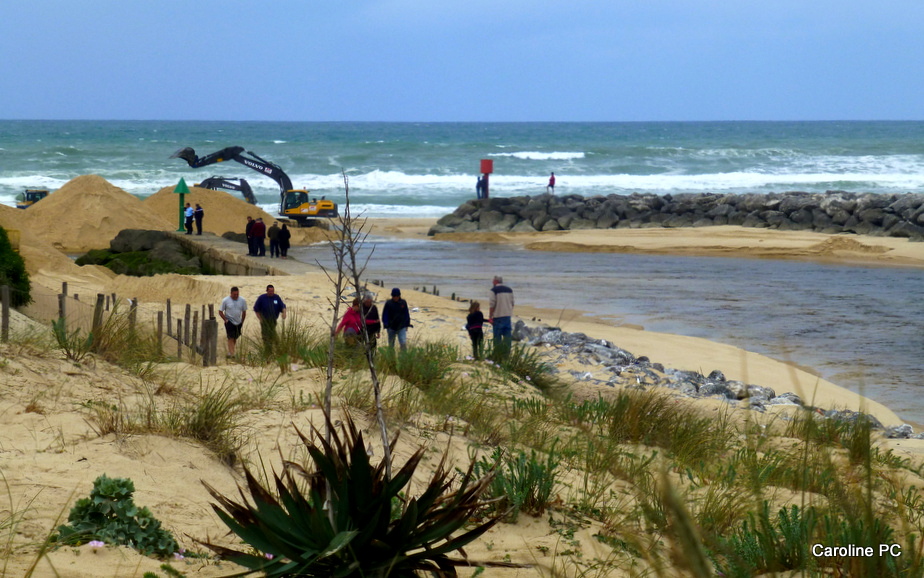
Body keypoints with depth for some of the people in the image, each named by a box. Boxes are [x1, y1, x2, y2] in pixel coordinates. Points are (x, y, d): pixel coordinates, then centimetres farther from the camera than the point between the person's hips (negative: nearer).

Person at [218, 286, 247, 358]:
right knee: (231, 338, -11)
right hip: (229, 322, -4)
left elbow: (244, 312, 10)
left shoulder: (242, 300, -2)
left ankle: (230, 352, 25)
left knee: (235, 338, 10)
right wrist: (225, 320, -9)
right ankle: (231, 354, -14)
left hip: (238, 322, 4)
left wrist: (242, 322, 9)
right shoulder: (225, 300, -9)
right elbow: (220, 311, -2)